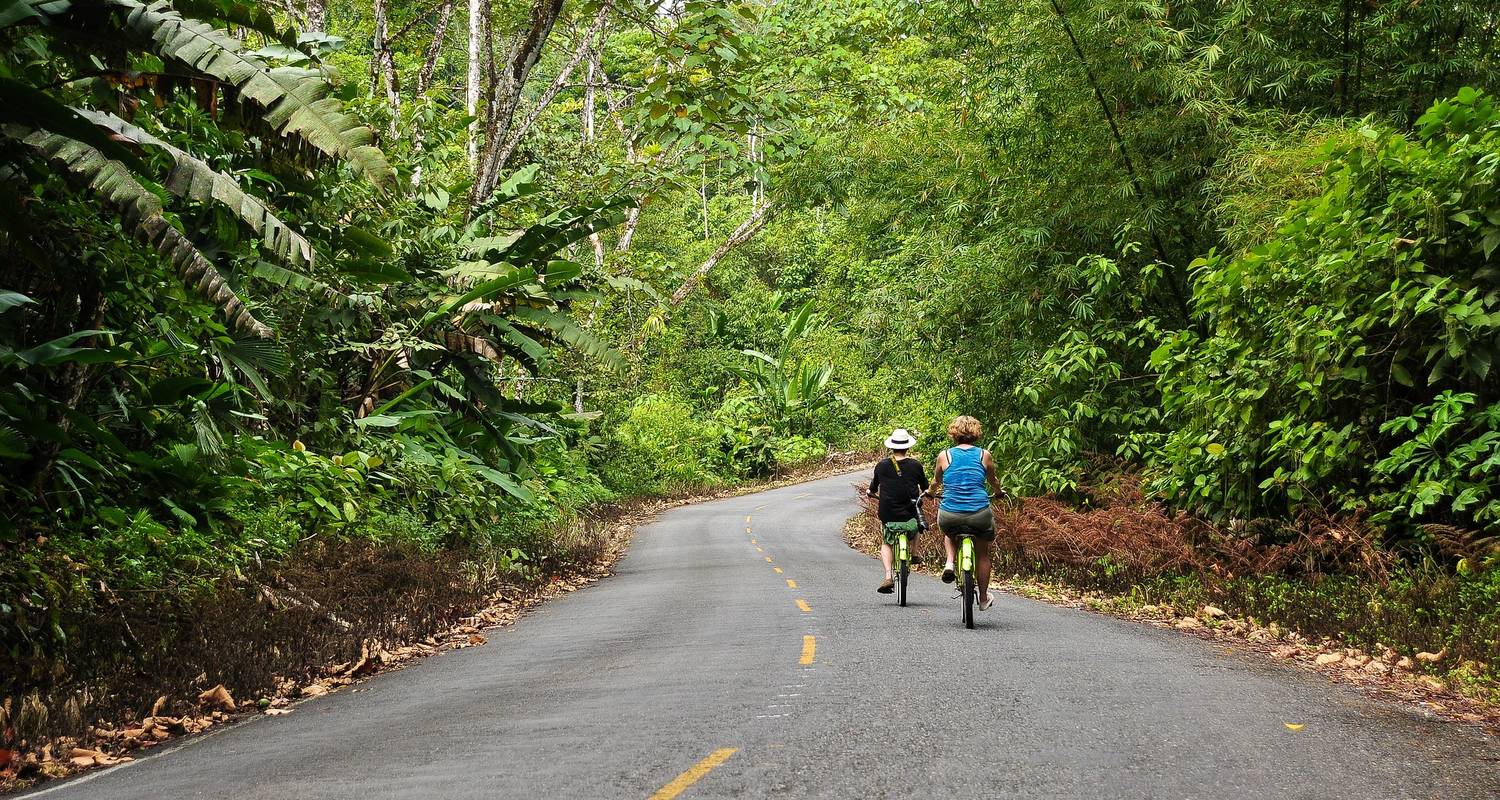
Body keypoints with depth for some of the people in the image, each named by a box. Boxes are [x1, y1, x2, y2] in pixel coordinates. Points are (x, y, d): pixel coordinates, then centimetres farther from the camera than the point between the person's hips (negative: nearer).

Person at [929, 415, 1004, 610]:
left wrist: (931, 492, 46)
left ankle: (949, 563, 10)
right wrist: (998, 492, 46)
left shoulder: (944, 455, 4)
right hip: (979, 516, 0)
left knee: (949, 532, 36)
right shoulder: (984, 455, 5)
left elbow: (936, 482, 22)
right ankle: (984, 599, 30)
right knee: (982, 553, 24)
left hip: (949, 516, 0)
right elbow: (993, 481, 23)